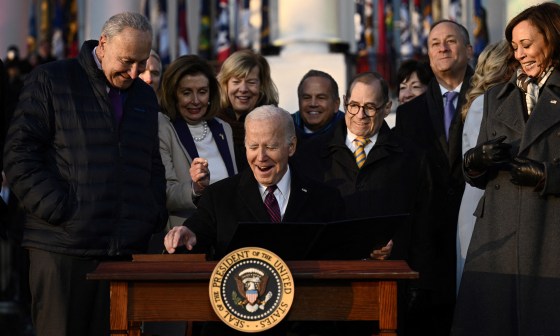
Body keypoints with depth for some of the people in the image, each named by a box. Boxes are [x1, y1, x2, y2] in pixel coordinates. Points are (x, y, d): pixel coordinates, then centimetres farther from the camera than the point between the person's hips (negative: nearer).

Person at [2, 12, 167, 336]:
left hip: (129, 249, 5)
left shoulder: (145, 96, 19)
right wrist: (60, 212, -12)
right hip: (63, 249, -4)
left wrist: (155, 215, 8)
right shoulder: (50, 81, 1)